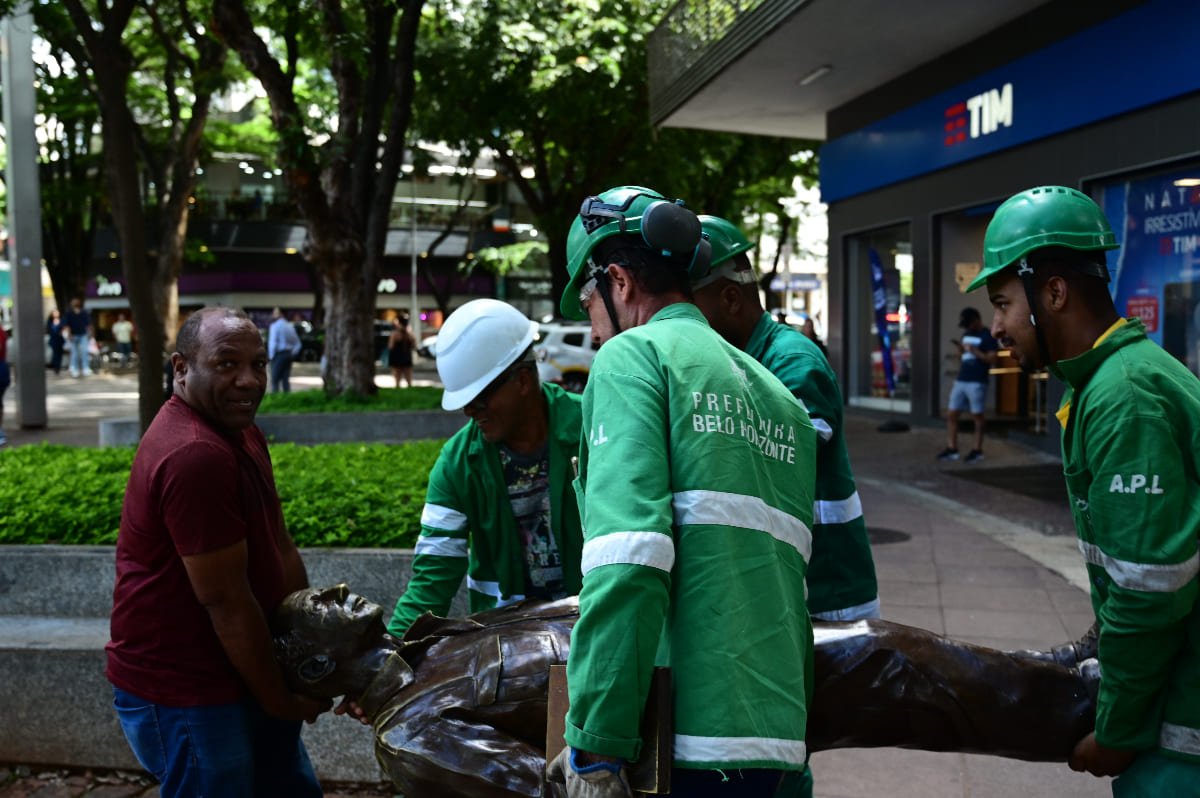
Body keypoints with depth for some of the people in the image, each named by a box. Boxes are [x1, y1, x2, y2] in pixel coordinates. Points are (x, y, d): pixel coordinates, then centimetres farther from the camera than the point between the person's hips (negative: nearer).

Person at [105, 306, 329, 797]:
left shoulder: (240, 431, 7)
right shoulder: (195, 456, -26)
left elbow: (280, 549, 8)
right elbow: (225, 601, -23)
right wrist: (278, 700, -12)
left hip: (239, 677, 10)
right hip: (183, 697, -10)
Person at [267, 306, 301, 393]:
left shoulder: (274, 326, -9)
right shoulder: (290, 326, 12)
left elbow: (273, 343, -15)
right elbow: (297, 343, 15)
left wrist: (271, 356, -7)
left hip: (279, 355, -7)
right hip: (289, 354, 7)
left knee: (275, 379, -3)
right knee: (286, 379, 10)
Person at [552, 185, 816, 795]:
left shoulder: (634, 355, -4)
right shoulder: (779, 396, 18)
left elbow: (628, 561, -18)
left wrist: (596, 745, -17)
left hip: (687, 736, -7)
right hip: (776, 732, 8)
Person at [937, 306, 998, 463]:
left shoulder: (987, 336, -6)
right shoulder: (966, 335, 17)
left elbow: (992, 359, -13)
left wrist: (974, 351, -21)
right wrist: (959, 347, 3)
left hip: (977, 383, -7)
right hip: (960, 381, 8)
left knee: (977, 416, -1)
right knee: (951, 414, 3)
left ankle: (977, 451, 6)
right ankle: (951, 448, 8)